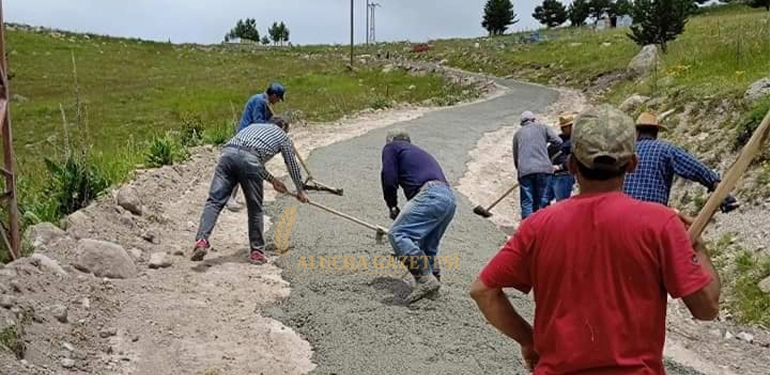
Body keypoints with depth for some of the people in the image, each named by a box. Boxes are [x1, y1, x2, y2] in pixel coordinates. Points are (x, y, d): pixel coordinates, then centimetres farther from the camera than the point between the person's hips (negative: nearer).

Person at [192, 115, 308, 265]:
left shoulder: (253, 127, 42)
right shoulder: (282, 135, 28)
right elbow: (293, 166, 34)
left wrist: (272, 180, 52)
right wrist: (300, 191, 46)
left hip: (228, 153, 4)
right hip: (249, 158, -4)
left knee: (214, 201, -4)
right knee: (255, 209, 9)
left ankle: (201, 240, -22)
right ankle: (256, 251, 16)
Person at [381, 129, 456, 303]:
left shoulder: (391, 147, 16)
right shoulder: (421, 152, 38)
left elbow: (389, 179, 3)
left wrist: (392, 207, 18)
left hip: (431, 194, -9)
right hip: (450, 198, 9)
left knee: (397, 234, -14)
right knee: (428, 247, 19)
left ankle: (425, 279, -21)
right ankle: (434, 281, 15)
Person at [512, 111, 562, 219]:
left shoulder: (518, 134, 18)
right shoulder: (542, 128, 13)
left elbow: (515, 157, 19)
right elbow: (558, 142, 5)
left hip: (525, 171, 1)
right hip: (543, 169, -1)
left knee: (527, 203, 1)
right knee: (541, 202, 6)